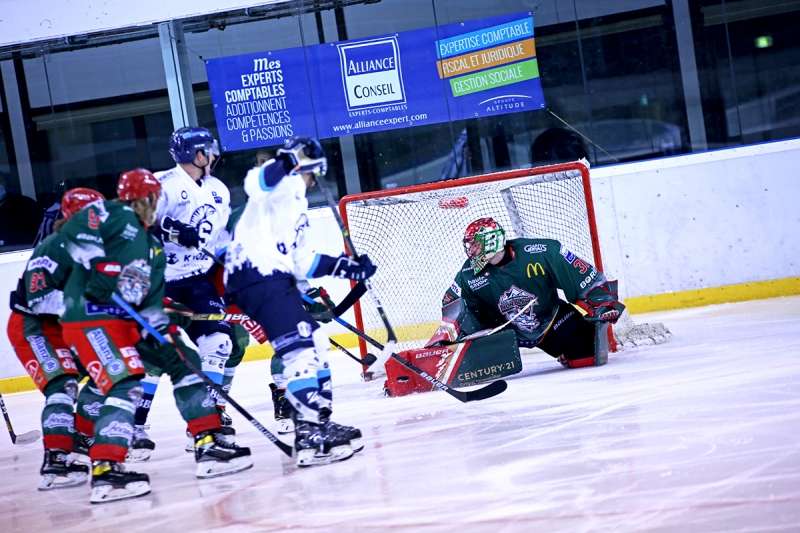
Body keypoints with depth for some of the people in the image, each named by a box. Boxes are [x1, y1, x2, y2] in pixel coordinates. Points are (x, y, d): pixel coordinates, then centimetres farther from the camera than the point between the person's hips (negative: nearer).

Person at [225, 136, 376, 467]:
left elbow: (299, 259, 27)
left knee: (314, 341, 16)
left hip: (274, 279, 11)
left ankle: (319, 420, 22)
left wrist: (346, 267, 25)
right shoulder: (287, 184, 1)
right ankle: (311, 435, -24)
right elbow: (256, 179, -23)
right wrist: (286, 161, -34)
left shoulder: (295, 203, 29)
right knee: (300, 346, -18)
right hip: (258, 276, -11)